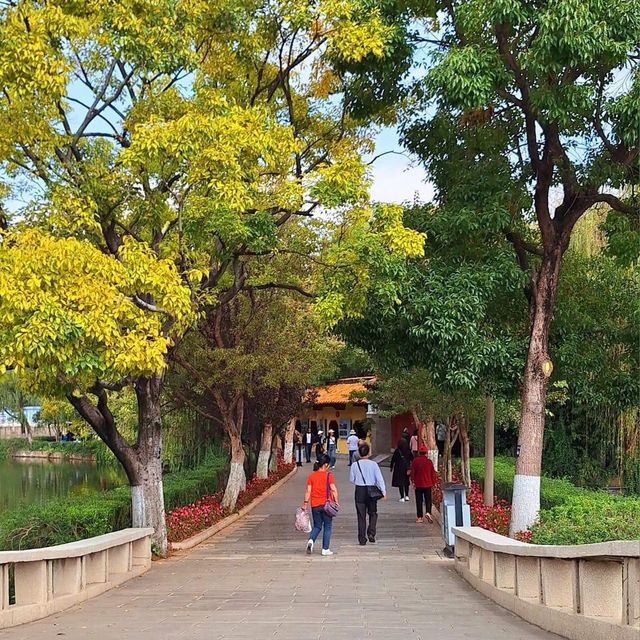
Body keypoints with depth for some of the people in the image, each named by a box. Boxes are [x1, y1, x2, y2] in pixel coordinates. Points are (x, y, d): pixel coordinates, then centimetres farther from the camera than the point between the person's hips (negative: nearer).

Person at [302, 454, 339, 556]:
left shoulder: (311, 476, 2)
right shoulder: (329, 476, -7)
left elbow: (308, 491, 0)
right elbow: (334, 490, -12)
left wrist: (305, 503, 3)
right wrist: (336, 502, -4)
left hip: (315, 505, 3)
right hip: (326, 505, -3)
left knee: (317, 526, 16)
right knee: (327, 527, 8)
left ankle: (311, 540, -11)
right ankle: (325, 549, 6)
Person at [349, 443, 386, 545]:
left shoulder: (355, 465, -5)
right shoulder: (373, 464, -8)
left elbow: (351, 479, 5)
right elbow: (380, 479, -9)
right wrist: (384, 492, -7)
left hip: (359, 491, 1)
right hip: (371, 491, -1)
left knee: (361, 515, 7)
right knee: (373, 513, 17)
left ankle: (362, 538, 7)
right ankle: (371, 533, -1)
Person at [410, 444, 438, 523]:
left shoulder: (415, 461, -4)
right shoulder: (429, 461, -4)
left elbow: (412, 472, -2)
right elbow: (433, 473, 1)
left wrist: (413, 481, 5)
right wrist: (434, 482, 11)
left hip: (418, 484, 0)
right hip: (428, 484, 0)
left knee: (419, 501, 6)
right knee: (428, 499, 8)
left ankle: (419, 517, 6)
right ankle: (428, 512, -14)